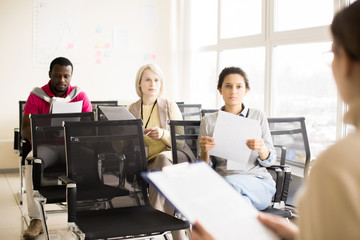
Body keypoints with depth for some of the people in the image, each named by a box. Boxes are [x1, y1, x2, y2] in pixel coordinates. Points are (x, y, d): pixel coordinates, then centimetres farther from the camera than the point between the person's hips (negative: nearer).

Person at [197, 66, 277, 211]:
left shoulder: (258, 116, 12)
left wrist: (262, 149, -14)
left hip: (259, 183, 1)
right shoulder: (209, 121, 12)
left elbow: (270, 161, 10)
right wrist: (204, 151, -14)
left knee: (230, 181, -34)